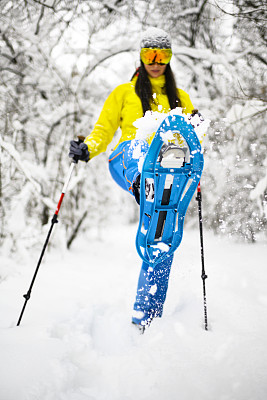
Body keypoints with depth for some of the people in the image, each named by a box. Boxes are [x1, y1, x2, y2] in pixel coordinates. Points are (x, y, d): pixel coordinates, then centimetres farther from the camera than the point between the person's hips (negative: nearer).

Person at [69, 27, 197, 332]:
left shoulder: (180, 98, 26)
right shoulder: (124, 93, 21)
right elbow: (104, 129, 15)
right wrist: (87, 149, -6)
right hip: (126, 162, -2)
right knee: (141, 143, -39)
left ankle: (145, 316, -8)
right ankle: (141, 182, -73)